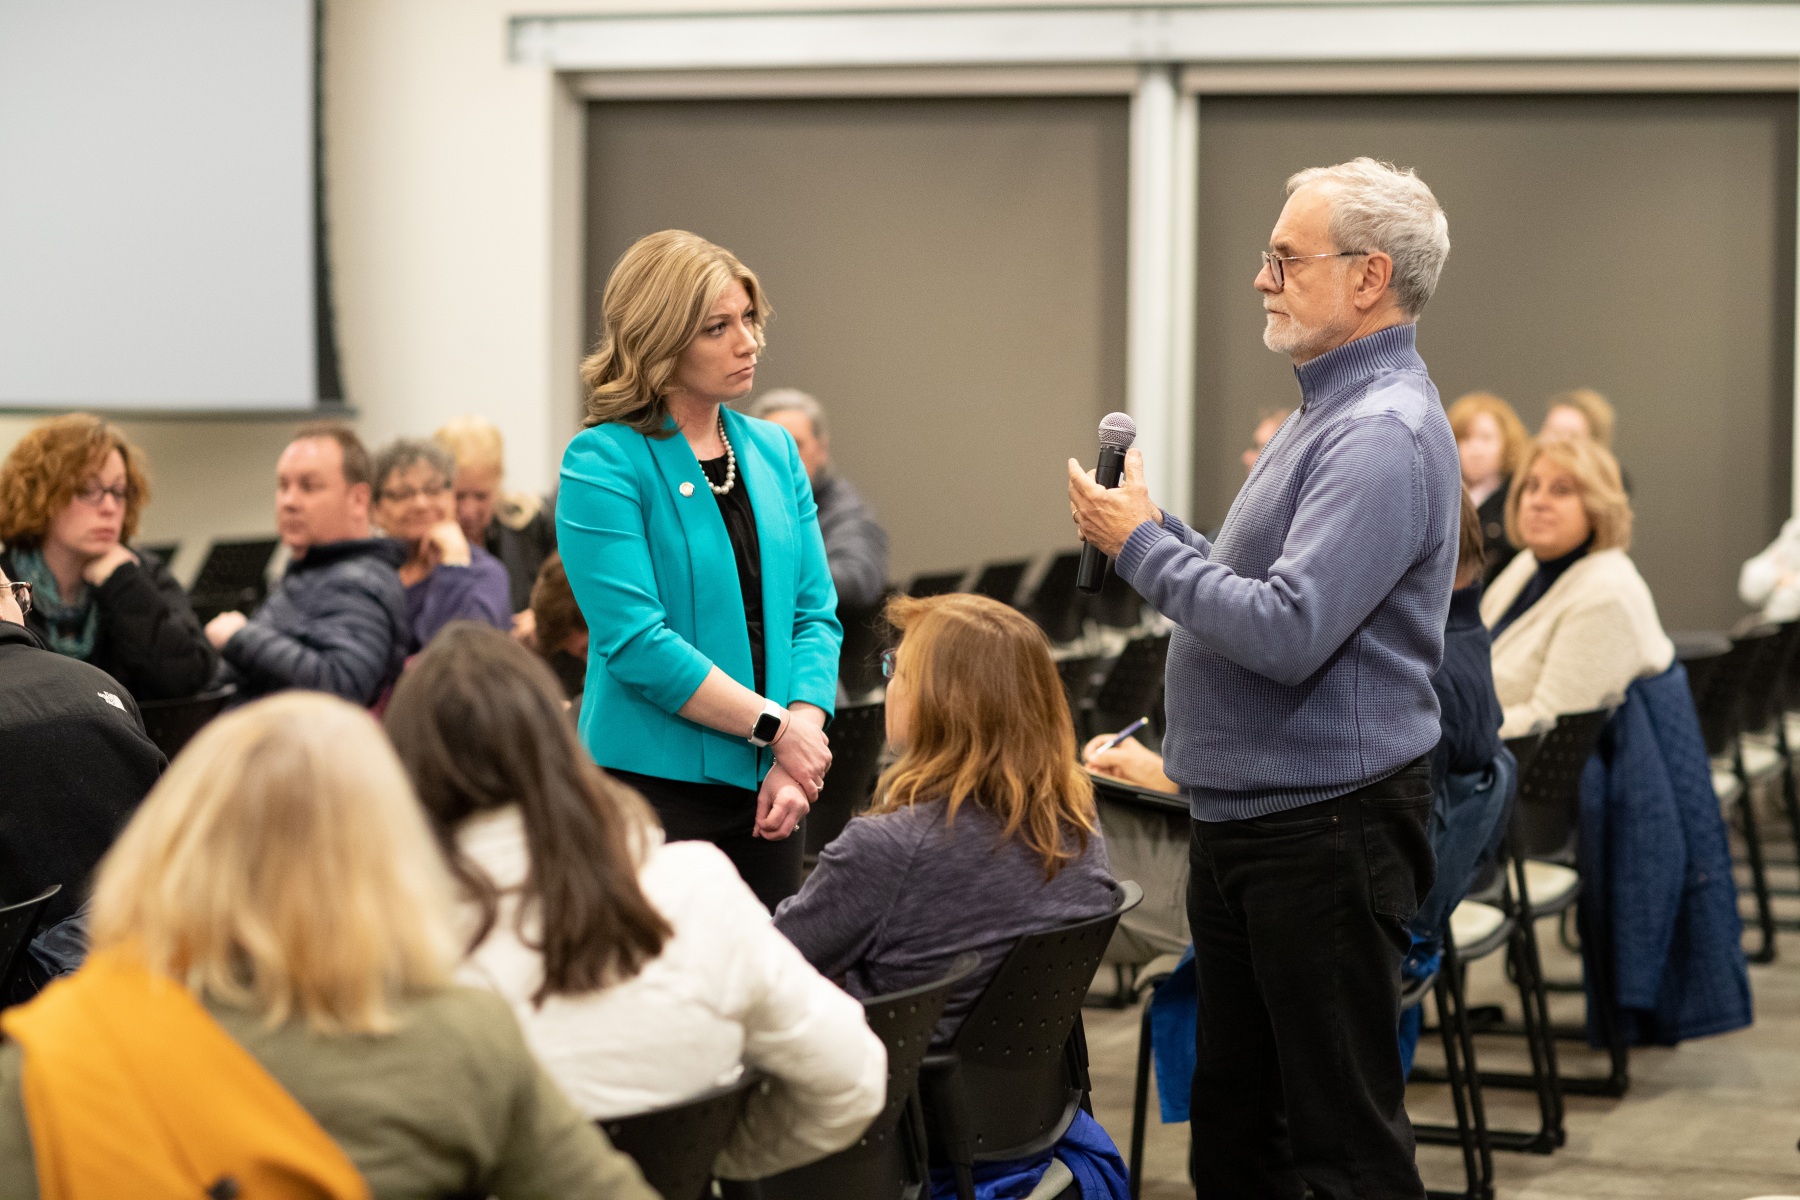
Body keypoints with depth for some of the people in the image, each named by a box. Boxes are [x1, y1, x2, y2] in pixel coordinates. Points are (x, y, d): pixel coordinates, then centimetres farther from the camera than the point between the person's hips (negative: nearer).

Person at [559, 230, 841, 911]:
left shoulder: (774, 452, 10)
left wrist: (795, 761, -8)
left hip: (763, 785, 6)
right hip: (653, 783, -6)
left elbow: (815, 616, 7)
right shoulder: (603, 463, -9)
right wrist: (774, 726, -16)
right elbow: (635, 640, -17)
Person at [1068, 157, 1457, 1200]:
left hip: (1327, 829, -11)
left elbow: (1288, 632, -28)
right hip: (1246, 824, 11)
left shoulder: (1385, 432, -19)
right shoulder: (1336, 410, 15)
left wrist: (1143, 547, -16)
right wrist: (1153, 532, 8)